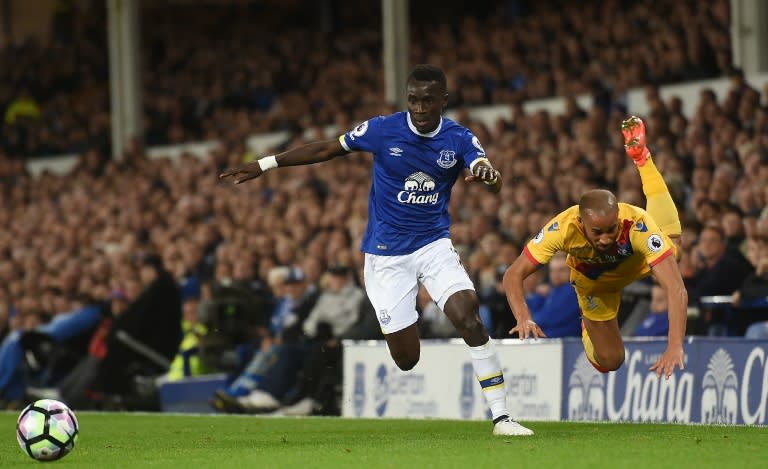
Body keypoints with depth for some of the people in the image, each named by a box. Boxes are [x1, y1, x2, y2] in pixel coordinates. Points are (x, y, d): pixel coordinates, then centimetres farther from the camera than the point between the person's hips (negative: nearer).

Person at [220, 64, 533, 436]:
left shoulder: (459, 140, -7)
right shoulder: (382, 130, -10)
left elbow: (492, 181, -23)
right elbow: (325, 150, 2)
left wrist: (489, 176, -49)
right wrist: (263, 165, 3)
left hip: (434, 244, 1)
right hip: (386, 253, -1)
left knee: (469, 317, -24)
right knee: (406, 359, -5)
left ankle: (501, 417, -18)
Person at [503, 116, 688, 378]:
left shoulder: (638, 225, -44)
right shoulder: (563, 228, -41)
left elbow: (677, 290, -48)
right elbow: (513, 276, -34)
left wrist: (675, 347, -60)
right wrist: (524, 319, -52)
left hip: (635, 264, 1)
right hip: (592, 282, -1)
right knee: (609, 362, -4)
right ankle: (589, 331, 35)